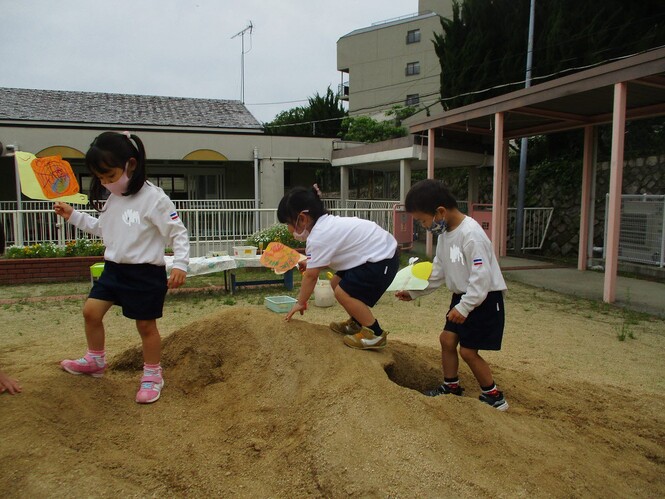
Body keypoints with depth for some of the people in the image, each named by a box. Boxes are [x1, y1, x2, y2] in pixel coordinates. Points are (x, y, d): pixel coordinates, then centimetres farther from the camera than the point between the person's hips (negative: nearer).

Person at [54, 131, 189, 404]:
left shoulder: (153, 198, -17)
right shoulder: (112, 198, 7)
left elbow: (178, 232, -16)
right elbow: (102, 228, 23)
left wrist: (180, 264, -25)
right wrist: (73, 216, 14)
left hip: (145, 273, -7)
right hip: (114, 268, 8)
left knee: (146, 325, 3)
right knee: (91, 311, 10)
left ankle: (153, 374, 22)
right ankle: (95, 360, 33)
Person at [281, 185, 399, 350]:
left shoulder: (318, 237, -21)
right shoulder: (327, 224, 7)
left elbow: (311, 276, -14)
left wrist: (300, 302, -2)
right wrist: (311, 262, 8)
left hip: (382, 258, -10)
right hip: (379, 251, 10)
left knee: (343, 292, -12)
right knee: (336, 282, 13)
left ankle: (375, 334, -4)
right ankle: (356, 323, 27)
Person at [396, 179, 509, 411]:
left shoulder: (471, 234, -26)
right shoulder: (444, 234, 4)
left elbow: (481, 276, -27)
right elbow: (437, 271, 12)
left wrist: (464, 307, -27)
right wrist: (413, 292, 9)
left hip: (484, 299, -9)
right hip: (463, 296, 9)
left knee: (468, 350, -4)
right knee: (447, 339, 9)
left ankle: (494, 397, 14)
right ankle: (451, 387, 27)